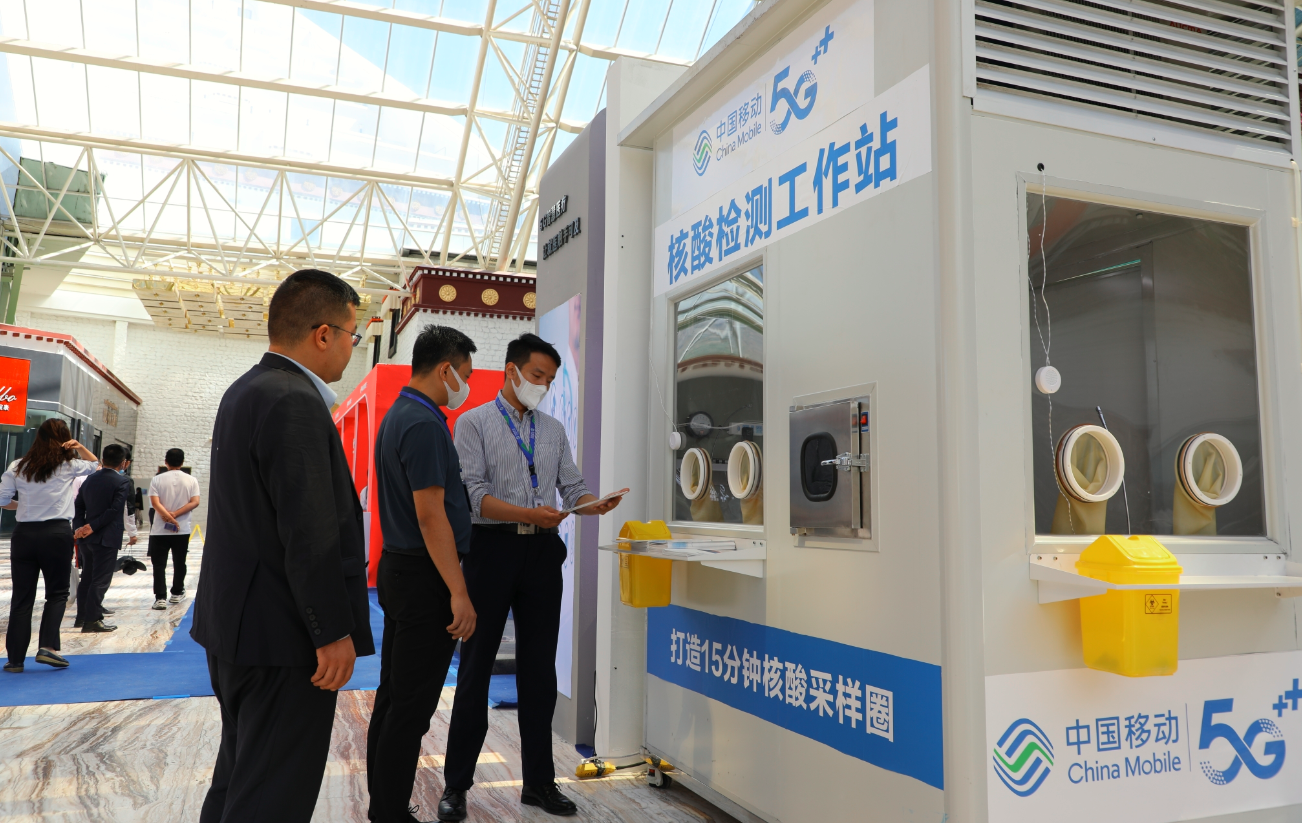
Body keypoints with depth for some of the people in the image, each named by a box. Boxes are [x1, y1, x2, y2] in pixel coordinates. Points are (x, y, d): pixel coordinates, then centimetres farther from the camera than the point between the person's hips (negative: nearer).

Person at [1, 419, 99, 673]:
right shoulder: (68, 466, 2)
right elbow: (95, 464, 21)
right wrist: (80, 447, 6)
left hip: (24, 534, 2)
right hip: (57, 533, -2)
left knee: (22, 597, 7)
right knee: (57, 593, 10)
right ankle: (47, 646, -5)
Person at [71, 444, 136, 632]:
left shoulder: (90, 479, 10)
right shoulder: (123, 481, -10)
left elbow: (78, 506, 6)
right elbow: (115, 510, -18)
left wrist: (80, 527, -3)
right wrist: (92, 527, -15)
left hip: (87, 537, 7)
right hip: (107, 538, -7)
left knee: (87, 577, 16)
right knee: (101, 579, -1)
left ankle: (82, 616, 23)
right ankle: (92, 620, 0)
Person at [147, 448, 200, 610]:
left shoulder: (157, 479, -3)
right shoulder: (191, 480, 0)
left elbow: (155, 502, -14)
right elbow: (195, 502, -9)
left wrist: (168, 516, -15)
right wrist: (175, 515, -11)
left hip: (159, 530, -2)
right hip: (183, 530, 2)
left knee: (159, 564, 1)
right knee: (179, 563, 15)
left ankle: (160, 598, -6)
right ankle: (177, 593, 26)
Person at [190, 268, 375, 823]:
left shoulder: (244, 391, 11)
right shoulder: (295, 403, -21)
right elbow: (310, 534, -24)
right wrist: (335, 633, -19)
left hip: (234, 625, 10)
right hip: (283, 633, -10)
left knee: (240, 774, 23)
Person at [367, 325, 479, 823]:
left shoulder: (397, 415, 13)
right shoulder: (424, 424, -18)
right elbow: (430, 515, -23)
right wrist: (459, 593, -21)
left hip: (398, 571, 10)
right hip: (424, 577, -10)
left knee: (393, 696, 16)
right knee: (411, 706, -2)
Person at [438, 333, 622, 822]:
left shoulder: (554, 431, 15)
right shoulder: (474, 423, 0)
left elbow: (573, 488, 9)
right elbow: (473, 495, -11)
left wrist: (595, 504, -13)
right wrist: (528, 514, -24)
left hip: (542, 552, 4)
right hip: (492, 548, -4)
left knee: (539, 669, 10)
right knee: (476, 668, 3)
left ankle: (539, 782, 21)